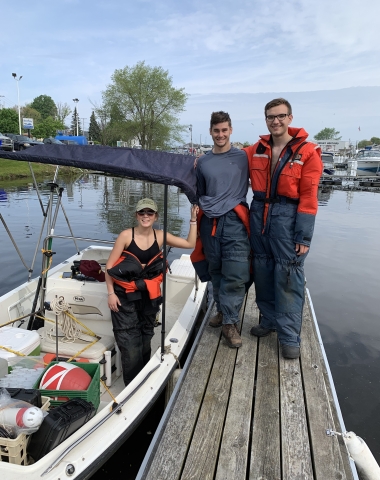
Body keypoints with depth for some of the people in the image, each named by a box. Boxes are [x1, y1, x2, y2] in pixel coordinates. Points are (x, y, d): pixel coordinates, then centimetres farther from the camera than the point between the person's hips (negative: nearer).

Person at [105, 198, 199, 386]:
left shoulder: (160, 236, -3)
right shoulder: (126, 235, -13)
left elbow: (190, 243, -1)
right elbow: (110, 266, -9)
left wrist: (193, 220, -7)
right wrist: (111, 293, -12)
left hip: (148, 295, 4)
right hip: (125, 295, -4)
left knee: (145, 338, 17)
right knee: (129, 340, -4)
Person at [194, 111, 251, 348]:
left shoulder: (243, 157, 4)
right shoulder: (202, 162, 13)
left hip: (235, 221, -3)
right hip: (210, 222, 3)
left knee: (235, 274, -9)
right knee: (216, 272, 11)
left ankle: (230, 322, 3)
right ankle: (223, 311, 28)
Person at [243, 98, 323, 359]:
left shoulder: (307, 151, -5)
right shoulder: (256, 150, 8)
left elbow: (308, 196, -9)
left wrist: (304, 235, -13)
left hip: (287, 216, -4)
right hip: (259, 213, 5)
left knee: (288, 278, -3)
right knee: (262, 272, 12)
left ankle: (290, 337, 9)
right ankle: (269, 320, 30)